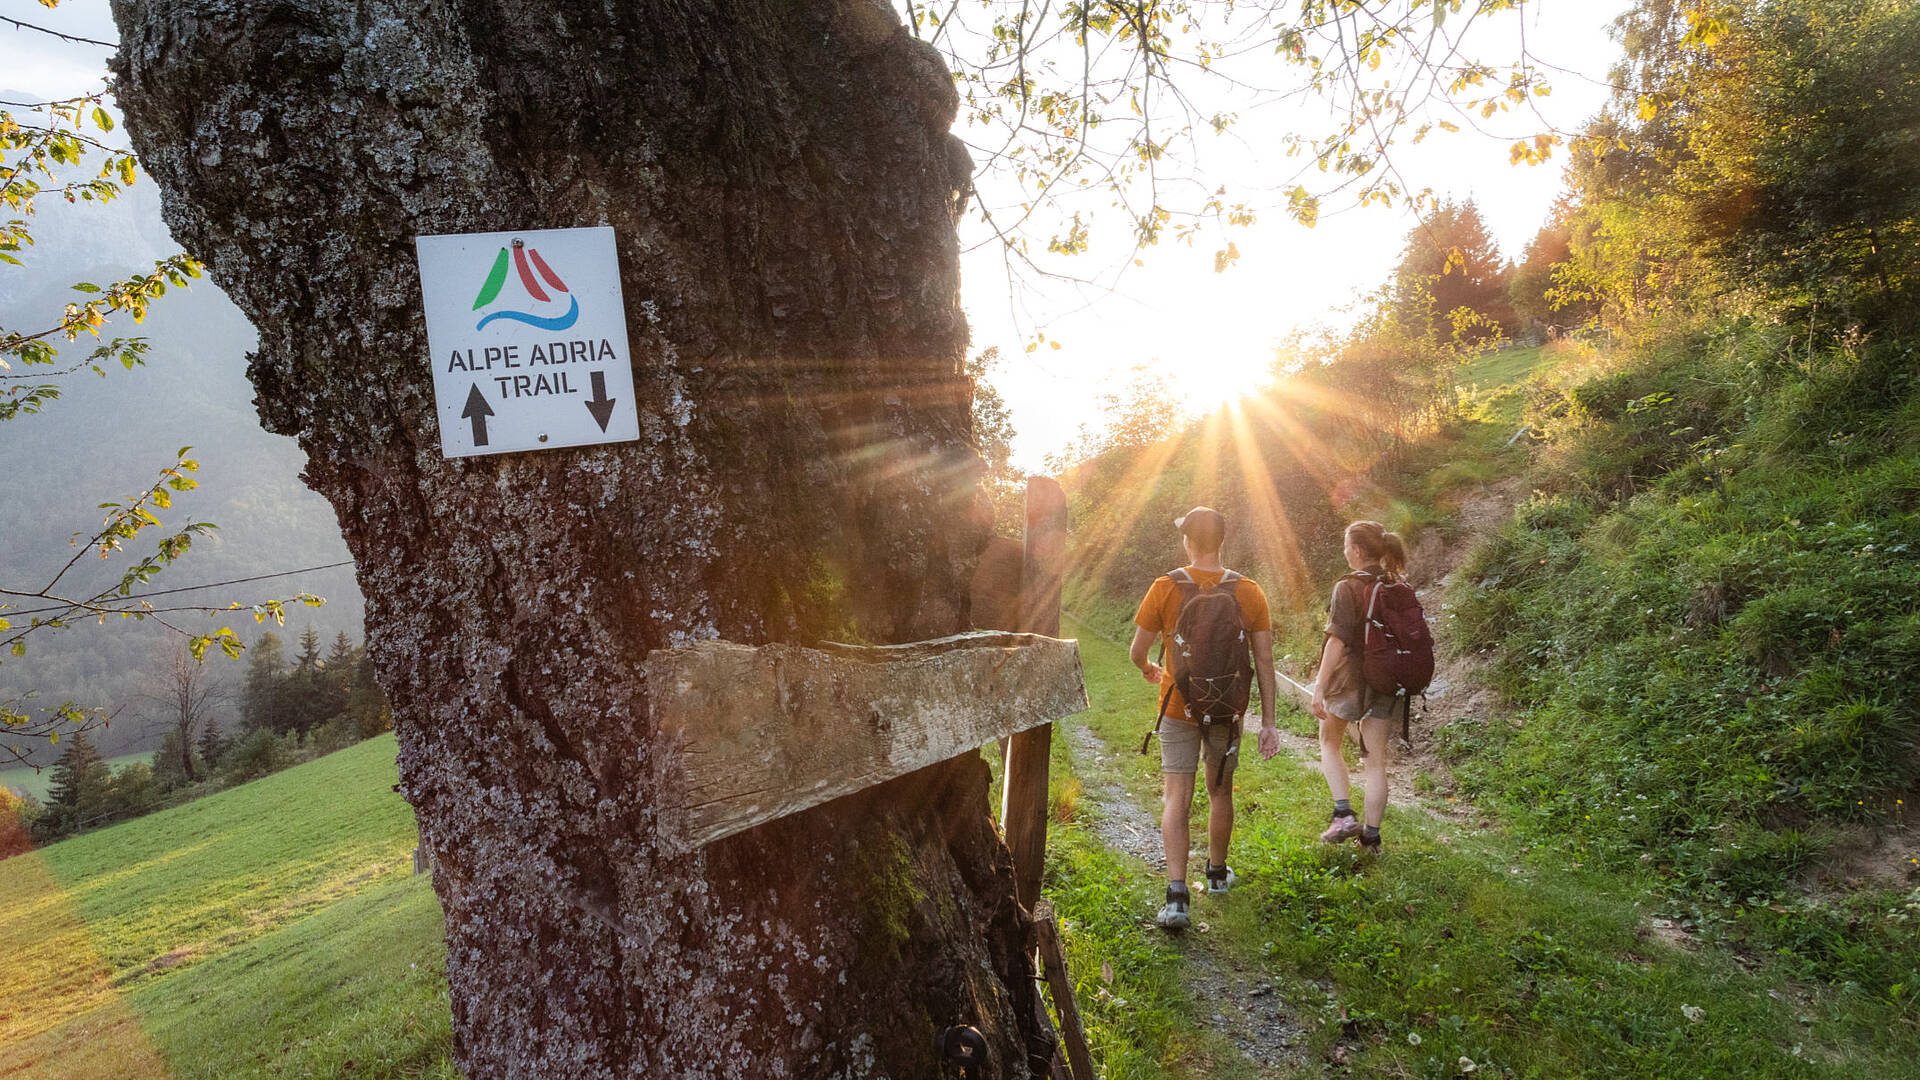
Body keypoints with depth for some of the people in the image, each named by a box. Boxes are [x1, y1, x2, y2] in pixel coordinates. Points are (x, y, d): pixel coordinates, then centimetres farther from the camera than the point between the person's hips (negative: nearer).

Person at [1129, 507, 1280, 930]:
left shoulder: (1166, 588, -11)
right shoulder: (1248, 592, -4)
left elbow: (1137, 651, -5)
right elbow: (1264, 662, -3)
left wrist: (1150, 671, 18)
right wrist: (1268, 722, 2)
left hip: (1178, 707, -2)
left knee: (1176, 800, 0)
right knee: (1220, 792, 20)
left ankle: (1177, 895, -10)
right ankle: (1217, 874, 37)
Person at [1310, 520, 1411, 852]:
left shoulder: (1348, 588, -16)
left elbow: (1338, 641, -20)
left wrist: (1320, 688, -17)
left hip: (1352, 677, -5)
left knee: (1329, 741, 18)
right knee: (1375, 761, 11)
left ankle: (1344, 815, 5)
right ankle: (1371, 835, 17)